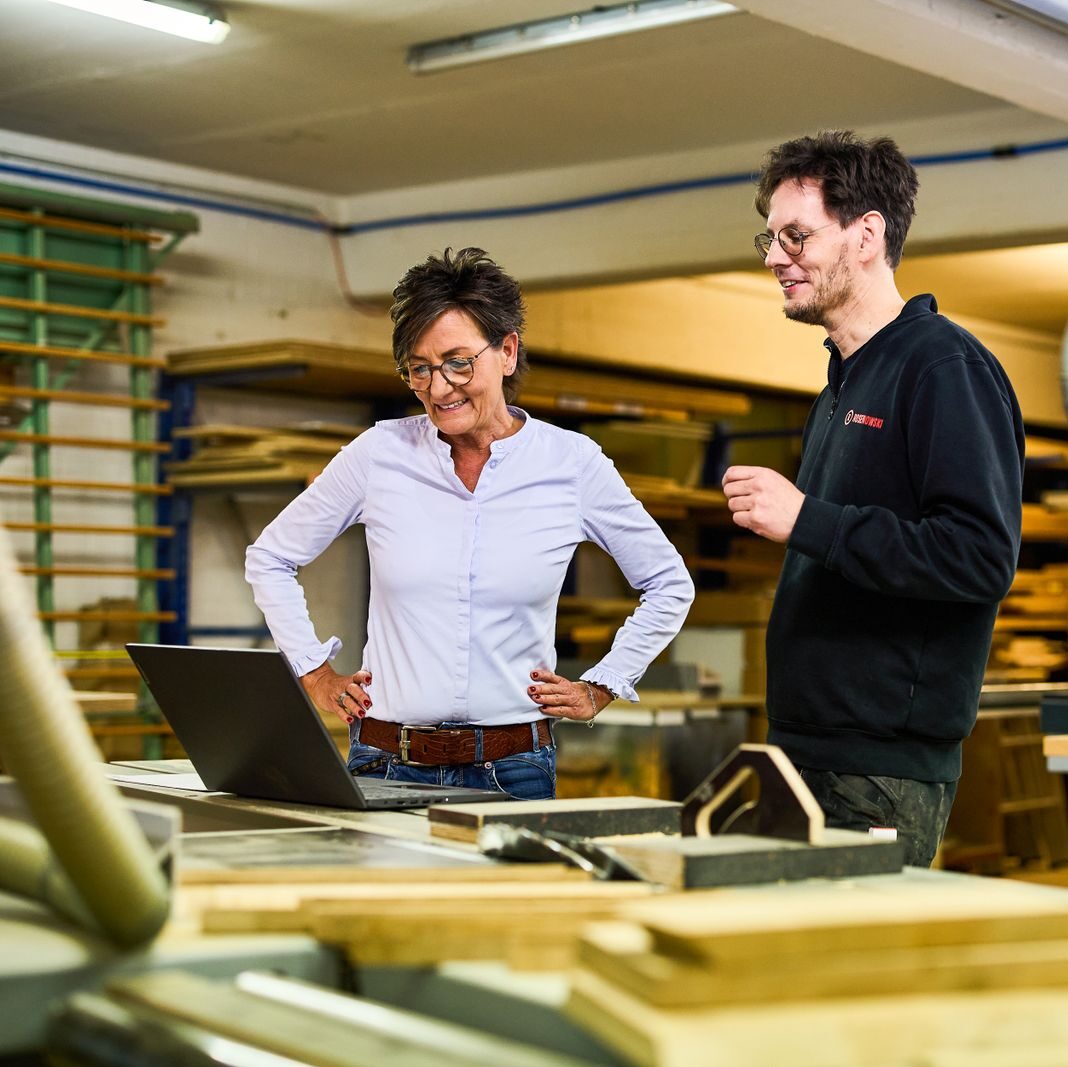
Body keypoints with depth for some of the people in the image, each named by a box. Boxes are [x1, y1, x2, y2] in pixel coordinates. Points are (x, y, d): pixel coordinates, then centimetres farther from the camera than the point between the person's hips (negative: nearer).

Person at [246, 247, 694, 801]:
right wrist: (315, 674, 8)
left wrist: (599, 689, 7)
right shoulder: (380, 453, -1)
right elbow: (268, 559, 13)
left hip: (512, 771, 0)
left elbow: (670, 586, 12)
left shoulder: (572, 464, -1)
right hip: (385, 765, 0)